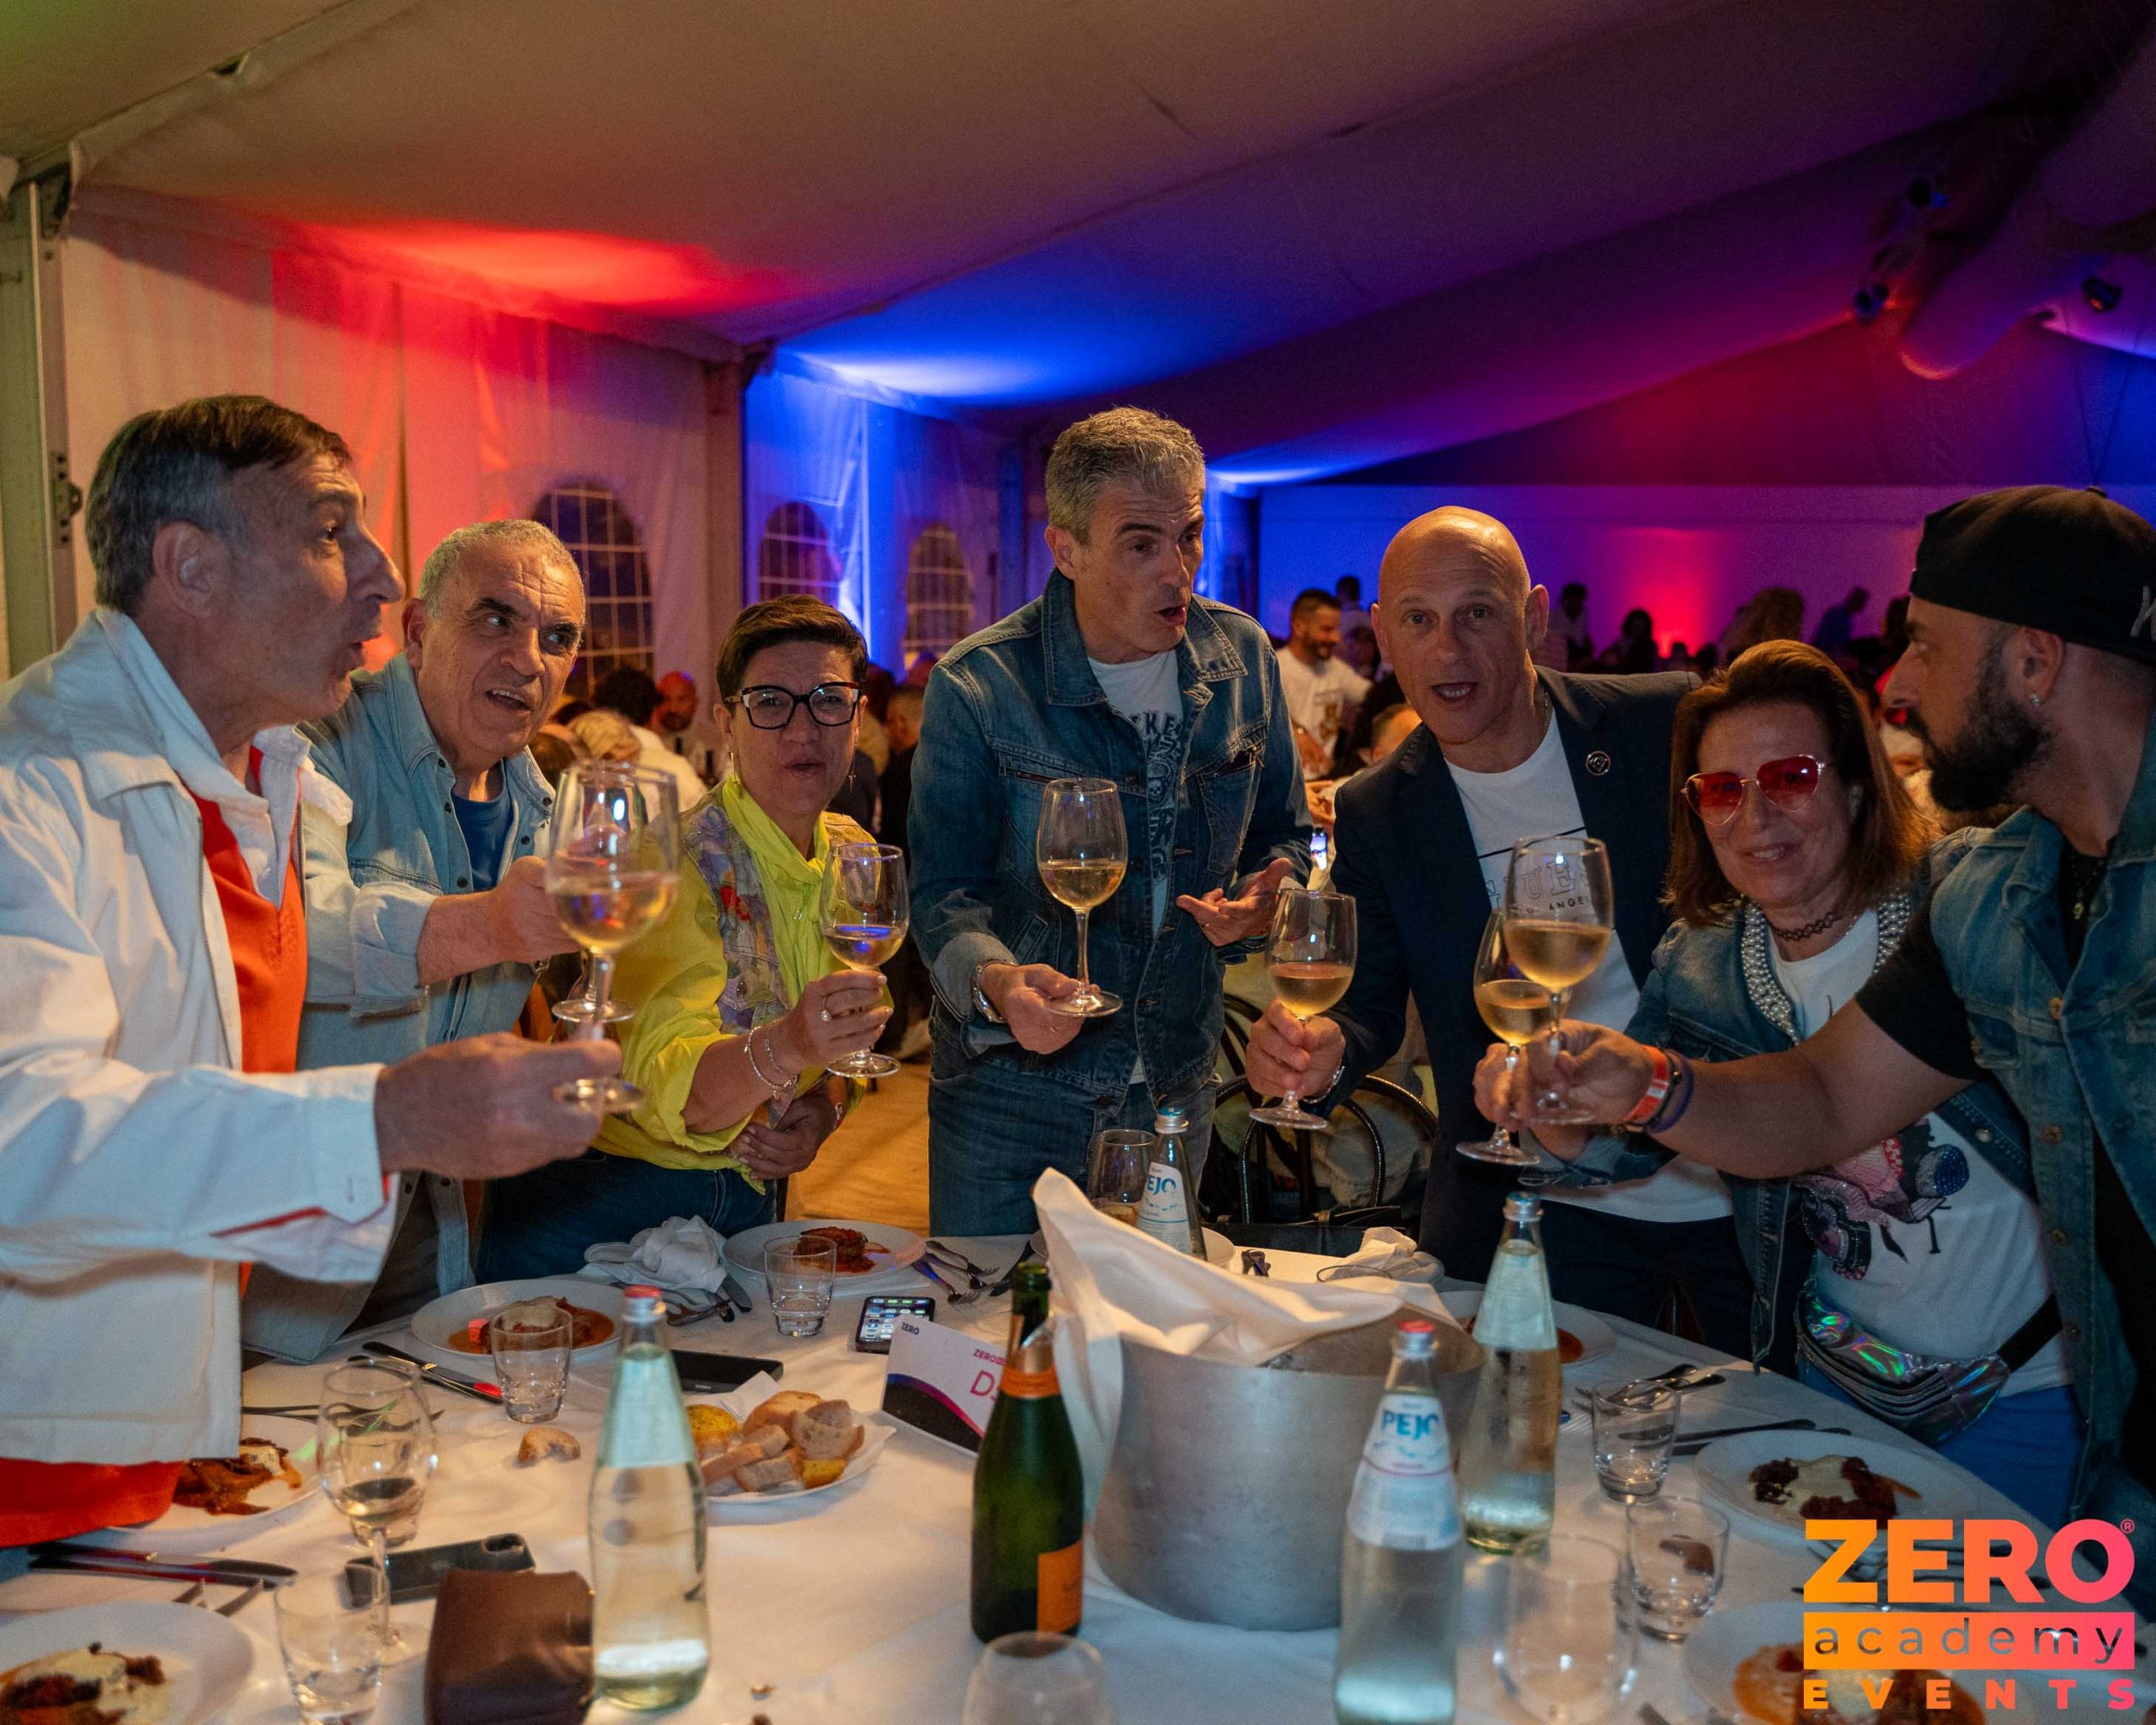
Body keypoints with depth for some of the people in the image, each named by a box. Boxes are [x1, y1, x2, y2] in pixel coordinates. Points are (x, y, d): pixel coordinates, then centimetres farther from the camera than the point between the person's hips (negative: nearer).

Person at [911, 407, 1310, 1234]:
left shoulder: (1240, 657, -1)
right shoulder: (977, 686, -14)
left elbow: (1285, 837, 10)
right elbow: (944, 892, -14)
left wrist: (1263, 901, -13)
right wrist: (999, 985, -35)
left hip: (1176, 1095, 4)